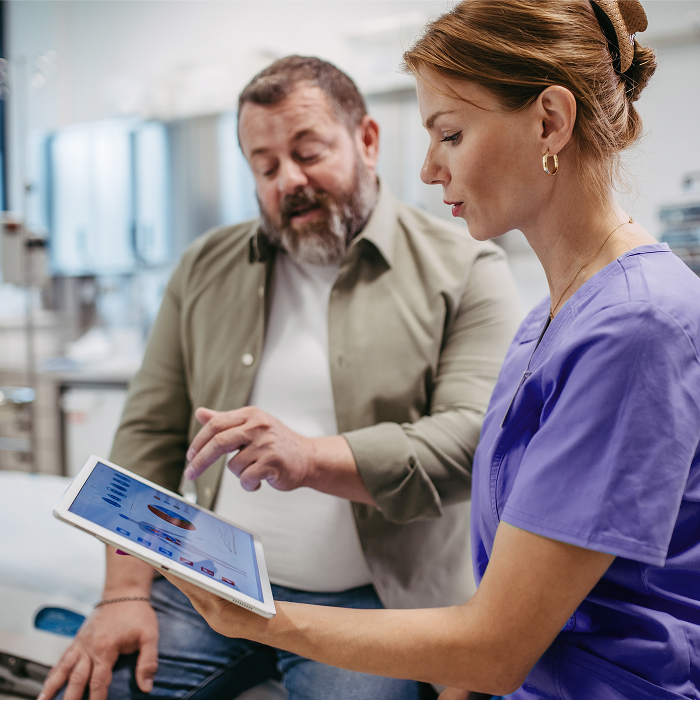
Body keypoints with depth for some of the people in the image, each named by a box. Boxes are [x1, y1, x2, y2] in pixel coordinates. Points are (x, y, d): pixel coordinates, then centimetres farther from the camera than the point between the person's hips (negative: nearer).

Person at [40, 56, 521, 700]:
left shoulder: (463, 270, -3)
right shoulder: (206, 268, 10)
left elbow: (476, 436, -13)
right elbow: (151, 431, 8)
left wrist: (311, 458, -26)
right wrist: (126, 592, -1)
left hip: (369, 602, -3)